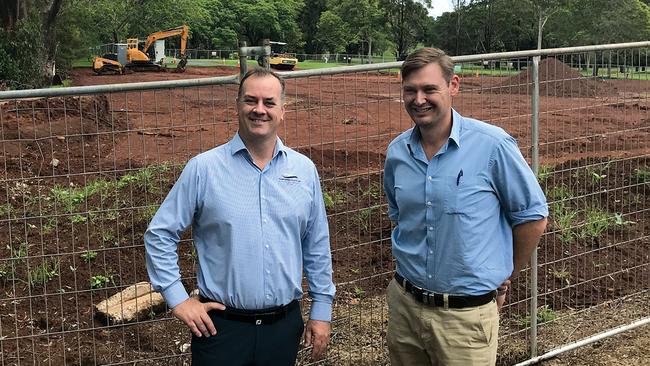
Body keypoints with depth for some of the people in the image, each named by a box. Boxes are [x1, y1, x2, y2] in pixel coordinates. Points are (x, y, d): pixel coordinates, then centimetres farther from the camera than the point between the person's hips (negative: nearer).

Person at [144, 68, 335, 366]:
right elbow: (160, 235, -2)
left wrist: (321, 310, 9)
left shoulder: (305, 170, 3)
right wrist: (177, 299, -6)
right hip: (221, 326, -3)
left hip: (285, 326, 3)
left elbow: (317, 245, 9)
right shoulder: (203, 168, -6)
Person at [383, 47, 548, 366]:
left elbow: (533, 218, -4)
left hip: (466, 315, -4)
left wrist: (503, 277, 4)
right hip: (404, 304, 5)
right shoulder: (396, 152, 1)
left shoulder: (492, 145, -14)